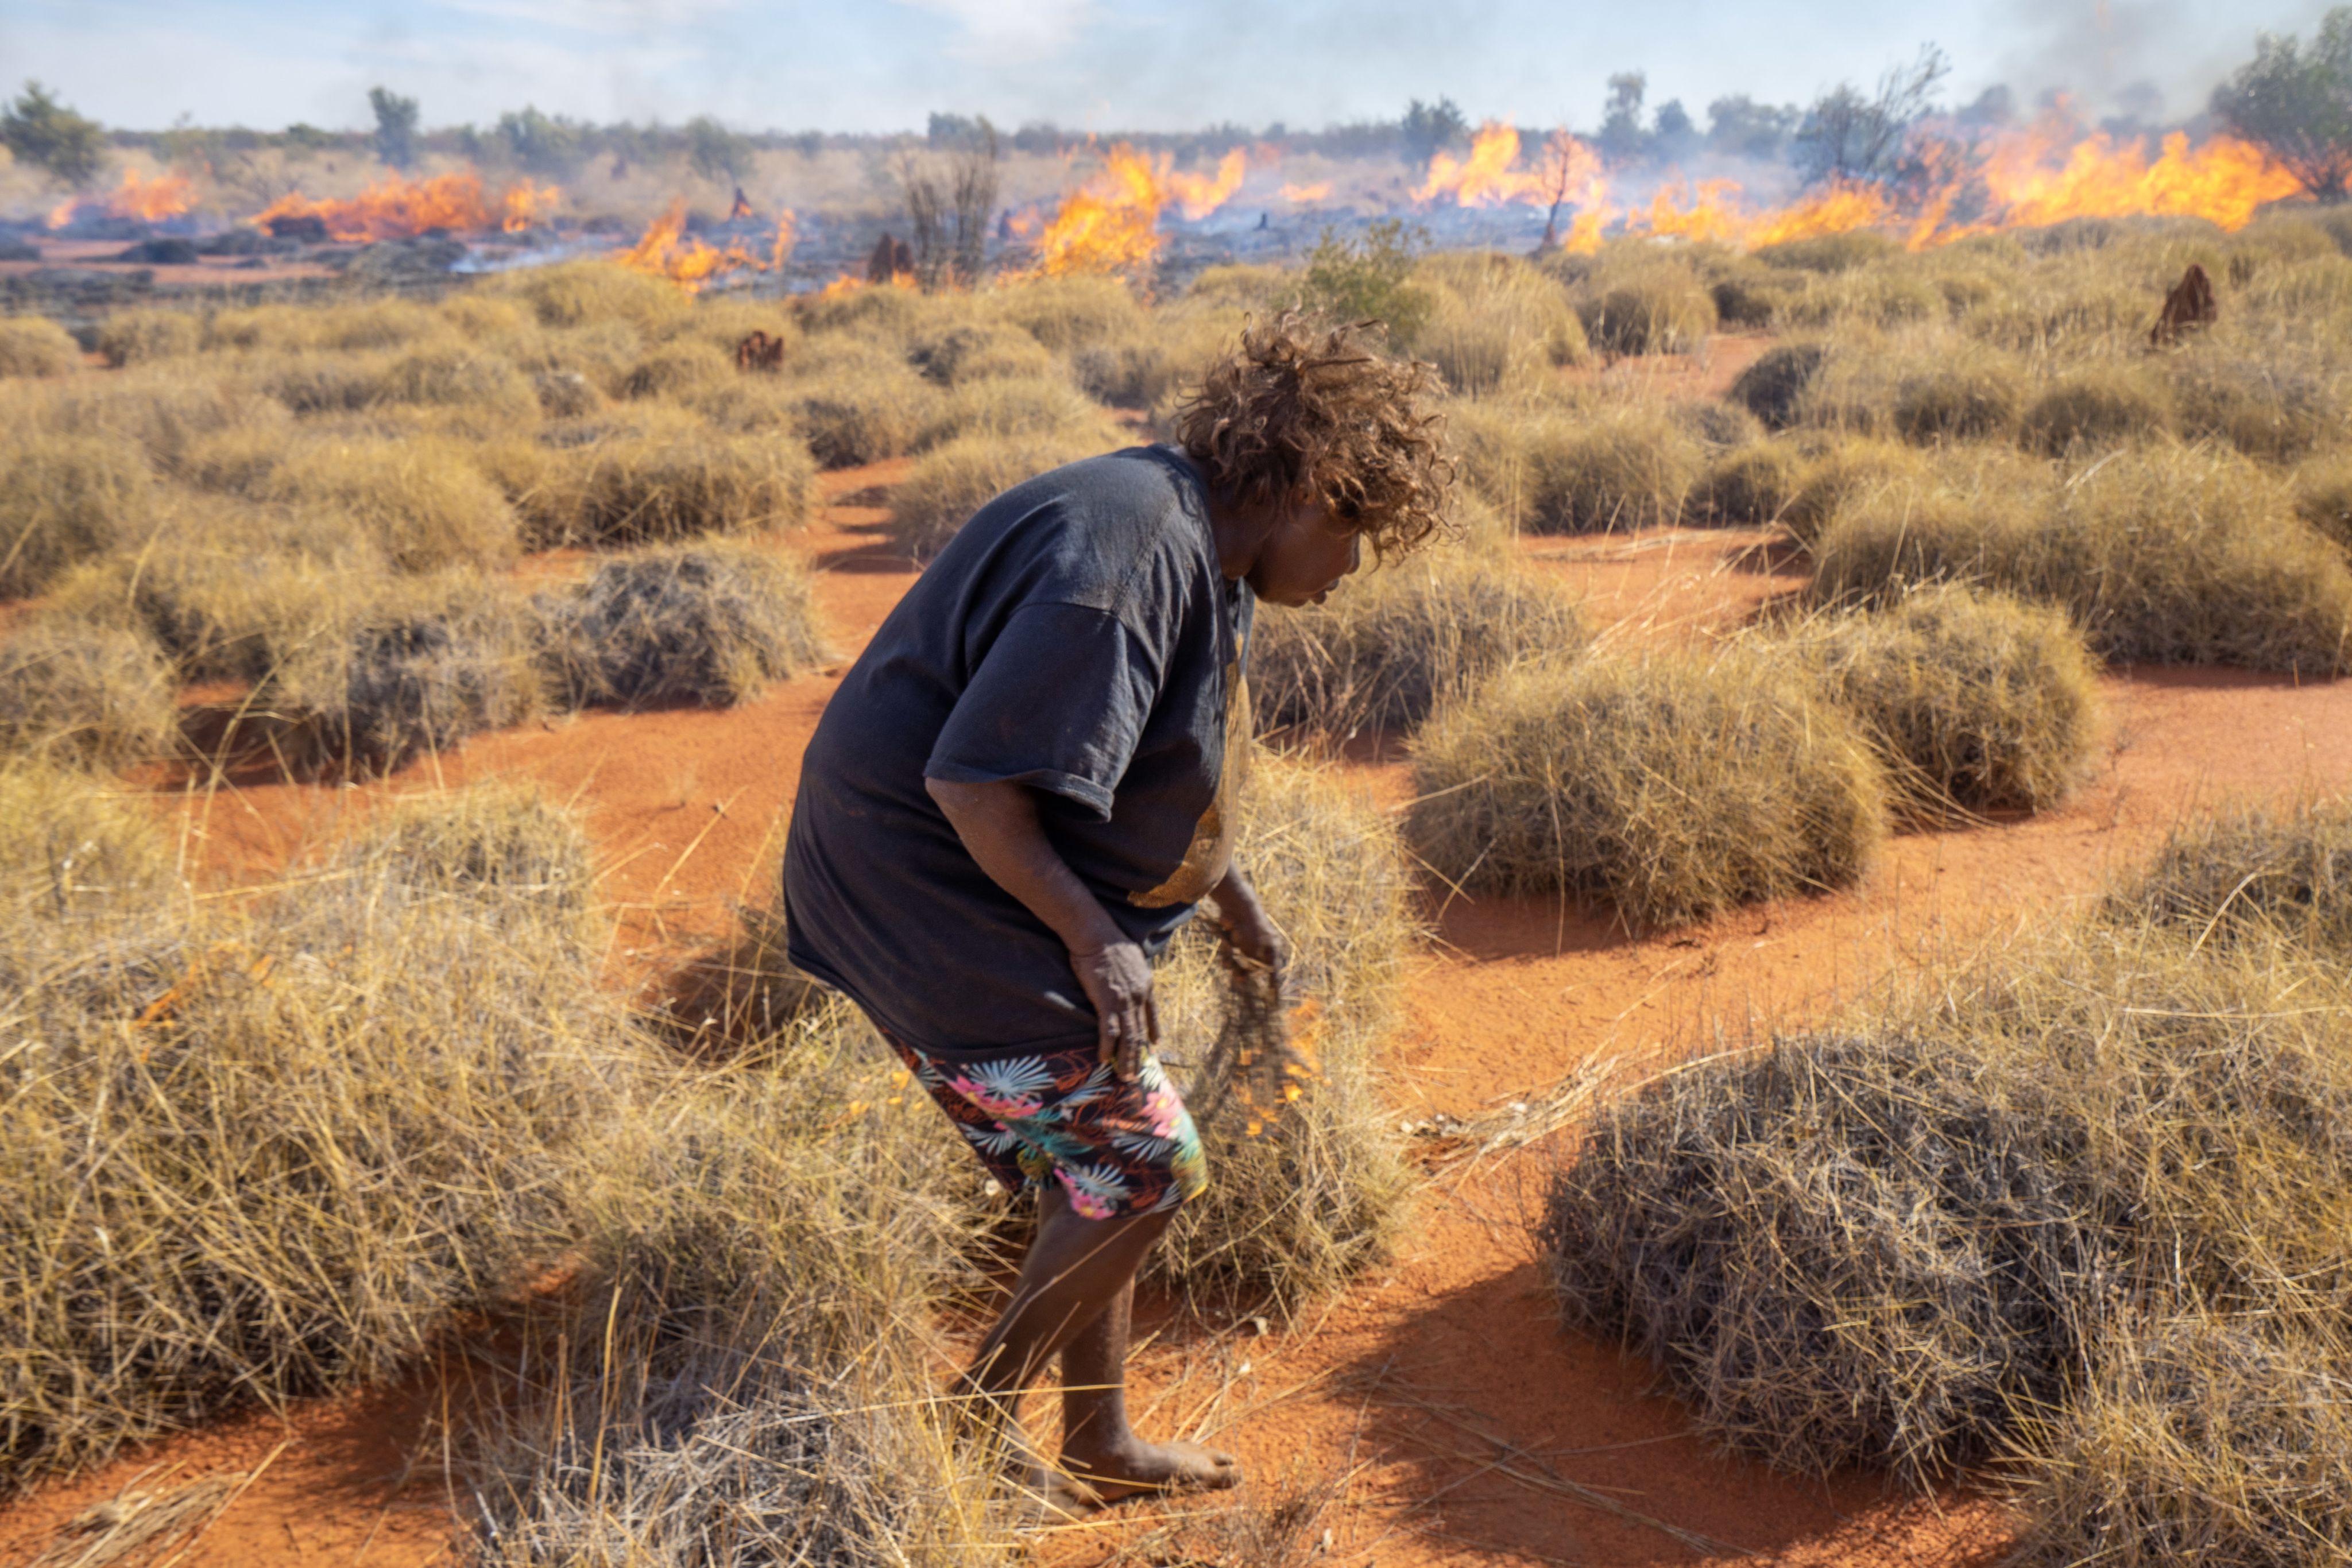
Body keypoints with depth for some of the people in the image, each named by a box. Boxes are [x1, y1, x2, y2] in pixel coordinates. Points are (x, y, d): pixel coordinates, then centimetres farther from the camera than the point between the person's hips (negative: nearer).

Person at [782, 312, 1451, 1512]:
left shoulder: (1200, 556, 10)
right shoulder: (1126, 555, -25)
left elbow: (1165, 770, 23)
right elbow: (973, 782, -27)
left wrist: (1235, 903, 25)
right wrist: (1093, 939, -20)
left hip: (984, 894, 11)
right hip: (931, 897, -11)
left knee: (1091, 1170, 17)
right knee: (1145, 1166, -4)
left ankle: (1099, 1449, 34)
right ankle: (981, 1411, 14)